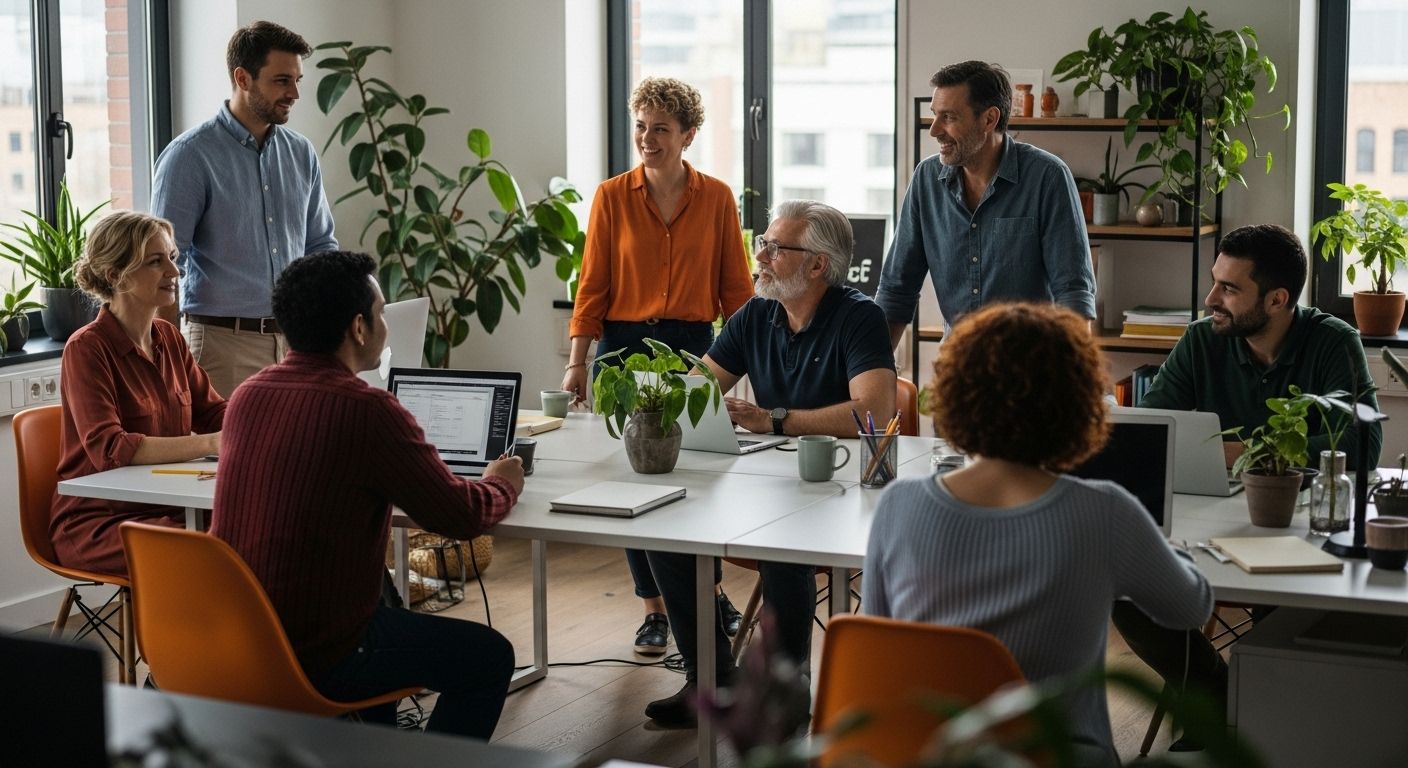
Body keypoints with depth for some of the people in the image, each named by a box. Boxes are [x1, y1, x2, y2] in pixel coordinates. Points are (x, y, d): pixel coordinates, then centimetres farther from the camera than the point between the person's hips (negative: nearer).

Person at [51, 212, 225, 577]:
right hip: (95, 520, -6)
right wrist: (210, 443, -32)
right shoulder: (86, 348, -11)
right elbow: (108, 449, -23)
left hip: (165, 507, 7)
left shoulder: (168, 337, 11)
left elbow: (213, 413, 14)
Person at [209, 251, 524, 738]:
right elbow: (462, 517, -11)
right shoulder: (368, 411, -20)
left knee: (383, 595, 35)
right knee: (490, 658, 10)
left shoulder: (246, 395, 1)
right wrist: (503, 484, 11)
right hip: (313, 659, -8)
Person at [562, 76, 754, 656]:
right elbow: (593, 284, 1)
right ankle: (655, 609, 17)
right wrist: (578, 362, -4)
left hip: (694, 346, 0)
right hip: (625, 346, 0)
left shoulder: (716, 198, 2)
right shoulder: (612, 197, 1)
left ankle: (712, 591, 28)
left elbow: (735, 287, 5)